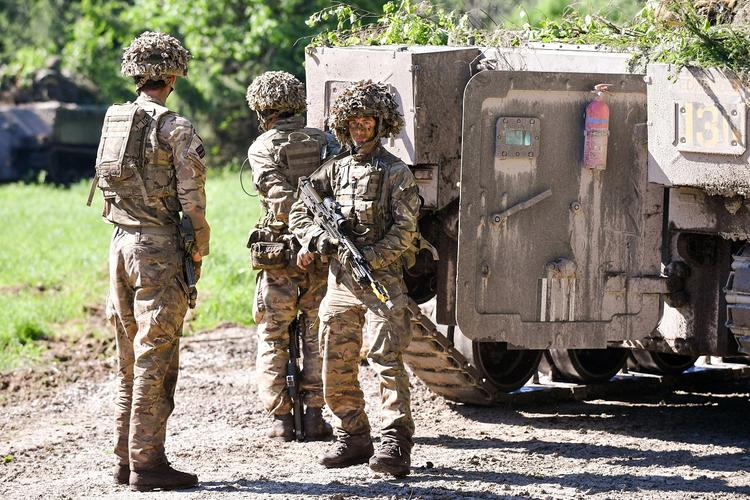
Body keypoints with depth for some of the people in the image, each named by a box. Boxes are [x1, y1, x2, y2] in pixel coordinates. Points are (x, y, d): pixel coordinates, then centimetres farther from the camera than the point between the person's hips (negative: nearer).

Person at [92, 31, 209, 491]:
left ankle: (126, 459, 17)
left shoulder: (114, 121, 10)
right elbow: (192, 199, -13)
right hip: (158, 246, -7)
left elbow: (106, 189, 14)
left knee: (130, 360, 13)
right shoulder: (175, 128, -11)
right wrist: (200, 247, -2)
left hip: (121, 243, 7)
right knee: (155, 360, -4)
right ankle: (148, 463, -4)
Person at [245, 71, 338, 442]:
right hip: (323, 257, 3)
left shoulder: (262, 148, -5)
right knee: (317, 337, 11)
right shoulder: (324, 142, 7)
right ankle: (314, 415, 8)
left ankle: (281, 419, 6)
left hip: (280, 257, -3)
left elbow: (284, 198, -17)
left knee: (272, 339, 8)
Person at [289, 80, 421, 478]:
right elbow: (299, 212, 14)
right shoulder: (335, 169, 14)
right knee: (336, 369, 8)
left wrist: (368, 258, -19)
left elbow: (404, 232, -8)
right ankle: (353, 438, 19)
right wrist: (317, 237, -6)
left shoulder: (396, 173, -1)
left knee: (387, 362, -13)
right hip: (340, 281, 6)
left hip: (382, 278, -6)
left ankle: (395, 445, -16)